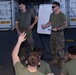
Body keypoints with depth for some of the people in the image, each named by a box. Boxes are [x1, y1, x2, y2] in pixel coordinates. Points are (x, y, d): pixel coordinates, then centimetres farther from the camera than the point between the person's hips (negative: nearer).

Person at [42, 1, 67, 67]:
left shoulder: (62, 15, -12)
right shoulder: (52, 15, 8)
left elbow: (65, 25, -14)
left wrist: (57, 29, -22)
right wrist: (45, 26, 1)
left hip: (59, 33, -7)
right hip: (52, 33, 7)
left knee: (60, 48, -6)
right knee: (53, 47, 13)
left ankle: (61, 61, 7)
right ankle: (54, 59, 27)